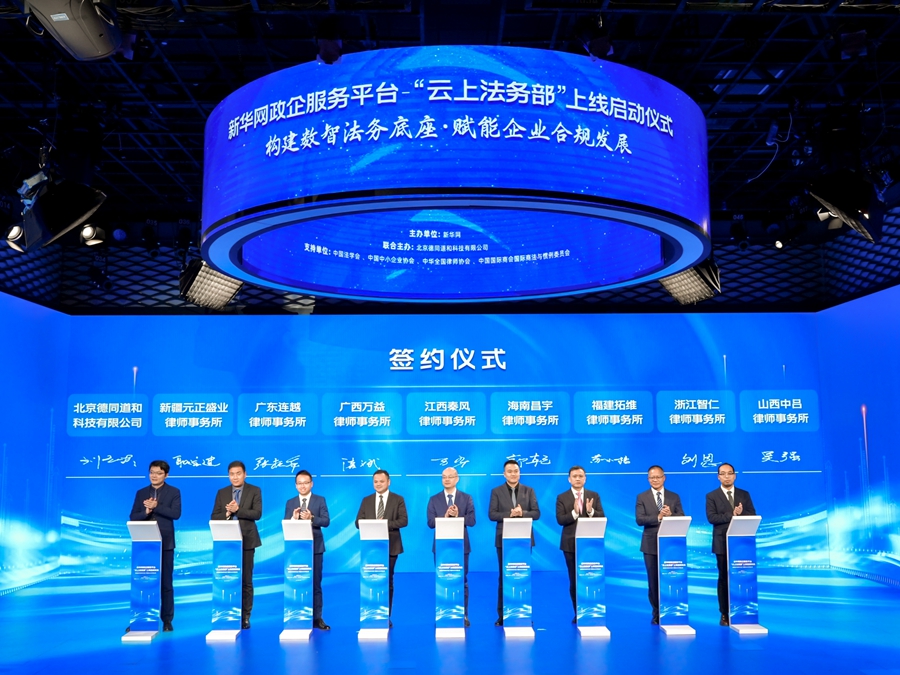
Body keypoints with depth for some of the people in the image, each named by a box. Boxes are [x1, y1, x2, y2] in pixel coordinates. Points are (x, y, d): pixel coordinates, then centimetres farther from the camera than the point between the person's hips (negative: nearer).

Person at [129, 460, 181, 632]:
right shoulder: (141, 493, 9)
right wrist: (146, 511, -15)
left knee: (165, 582, 3)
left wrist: (156, 506, -19)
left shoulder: (174, 492, 1)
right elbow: (133, 517, 4)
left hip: (165, 543, -2)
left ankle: (167, 620, 9)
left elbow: (176, 514, -12)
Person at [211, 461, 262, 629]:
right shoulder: (222, 493, 10)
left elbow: (257, 514, -10)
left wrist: (238, 510, -20)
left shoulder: (254, 491, 2)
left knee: (246, 580, 2)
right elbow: (214, 517, 4)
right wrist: (227, 513, -14)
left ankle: (245, 617, 9)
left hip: (246, 541, -2)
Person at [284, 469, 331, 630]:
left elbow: (326, 521, -8)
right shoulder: (290, 503, 7)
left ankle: (317, 618, 8)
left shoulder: (320, 500, 2)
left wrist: (311, 518, -24)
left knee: (315, 583, 3)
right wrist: (294, 518, -20)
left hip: (315, 547, -1)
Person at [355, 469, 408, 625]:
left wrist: (386, 524, -20)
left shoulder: (398, 499, 3)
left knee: (387, 581, 5)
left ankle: (386, 616, 13)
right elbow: (358, 522, 5)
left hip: (390, 546, -2)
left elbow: (404, 520, -7)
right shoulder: (366, 500, 11)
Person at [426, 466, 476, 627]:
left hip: (461, 545, -1)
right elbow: (431, 523, -4)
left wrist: (458, 516, -20)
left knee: (462, 581, 3)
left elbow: (472, 521, -4)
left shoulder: (466, 498, 3)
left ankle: (463, 614, 10)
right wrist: (445, 517, -19)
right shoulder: (434, 499, 4)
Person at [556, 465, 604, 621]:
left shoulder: (594, 496, 7)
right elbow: (560, 520, -8)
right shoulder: (562, 498, 2)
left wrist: (591, 511, -19)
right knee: (574, 580, 5)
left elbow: (602, 517, 0)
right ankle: (578, 613, 15)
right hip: (571, 543, 0)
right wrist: (574, 512, -24)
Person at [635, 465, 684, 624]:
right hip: (651, 544, -1)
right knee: (654, 580, 4)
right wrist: (658, 517, -21)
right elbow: (639, 520, -8)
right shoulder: (642, 497, 3)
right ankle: (656, 613, 15)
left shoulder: (674, 497, 8)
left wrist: (670, 515, -18)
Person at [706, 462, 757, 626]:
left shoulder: (744, 494, 10)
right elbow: (712, 518, -11)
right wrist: (732, 514, -19)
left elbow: (752, 516, 3)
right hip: (723, 543, -2)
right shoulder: (712, 496, 1)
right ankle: (724, 614, 9)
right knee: (724, 578, 3)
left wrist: (741, 513, -15)